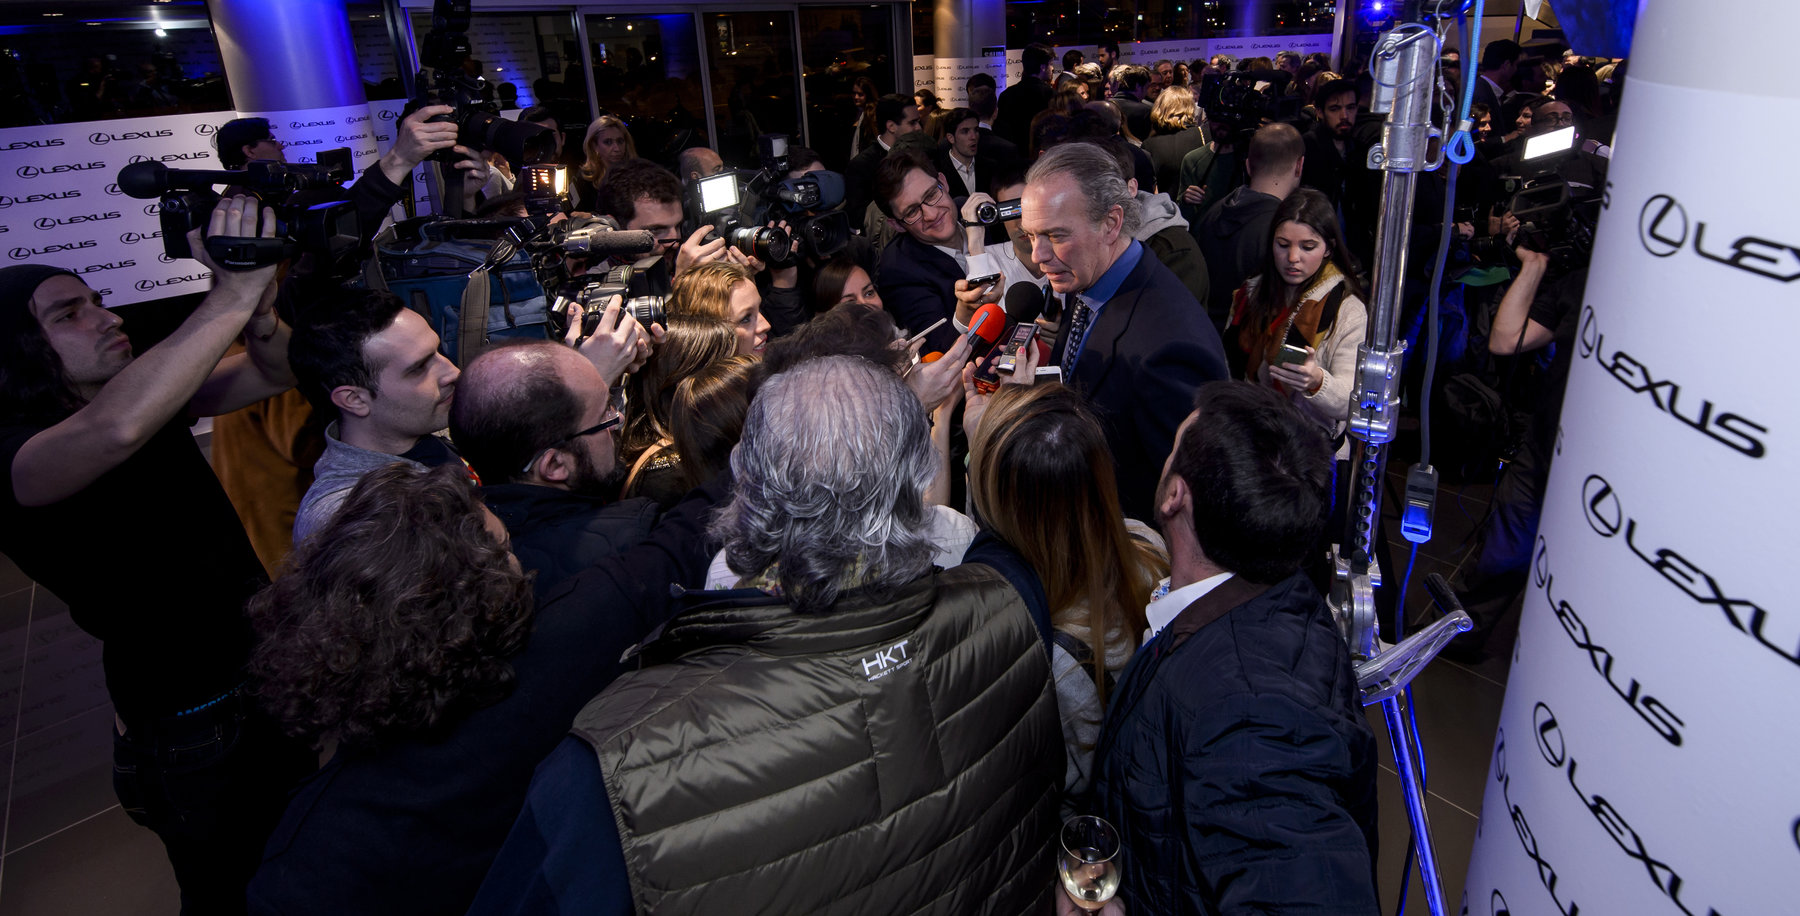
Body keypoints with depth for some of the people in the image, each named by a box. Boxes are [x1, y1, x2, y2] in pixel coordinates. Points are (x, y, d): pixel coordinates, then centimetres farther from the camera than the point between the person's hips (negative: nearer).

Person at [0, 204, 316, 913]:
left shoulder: (149, 392, -1)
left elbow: (274, 372, -7)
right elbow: (117, 429, -45)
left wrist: (256, 301, -29)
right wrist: (231, 297, -42)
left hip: (271, 667, 7)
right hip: (190, 730, -6)